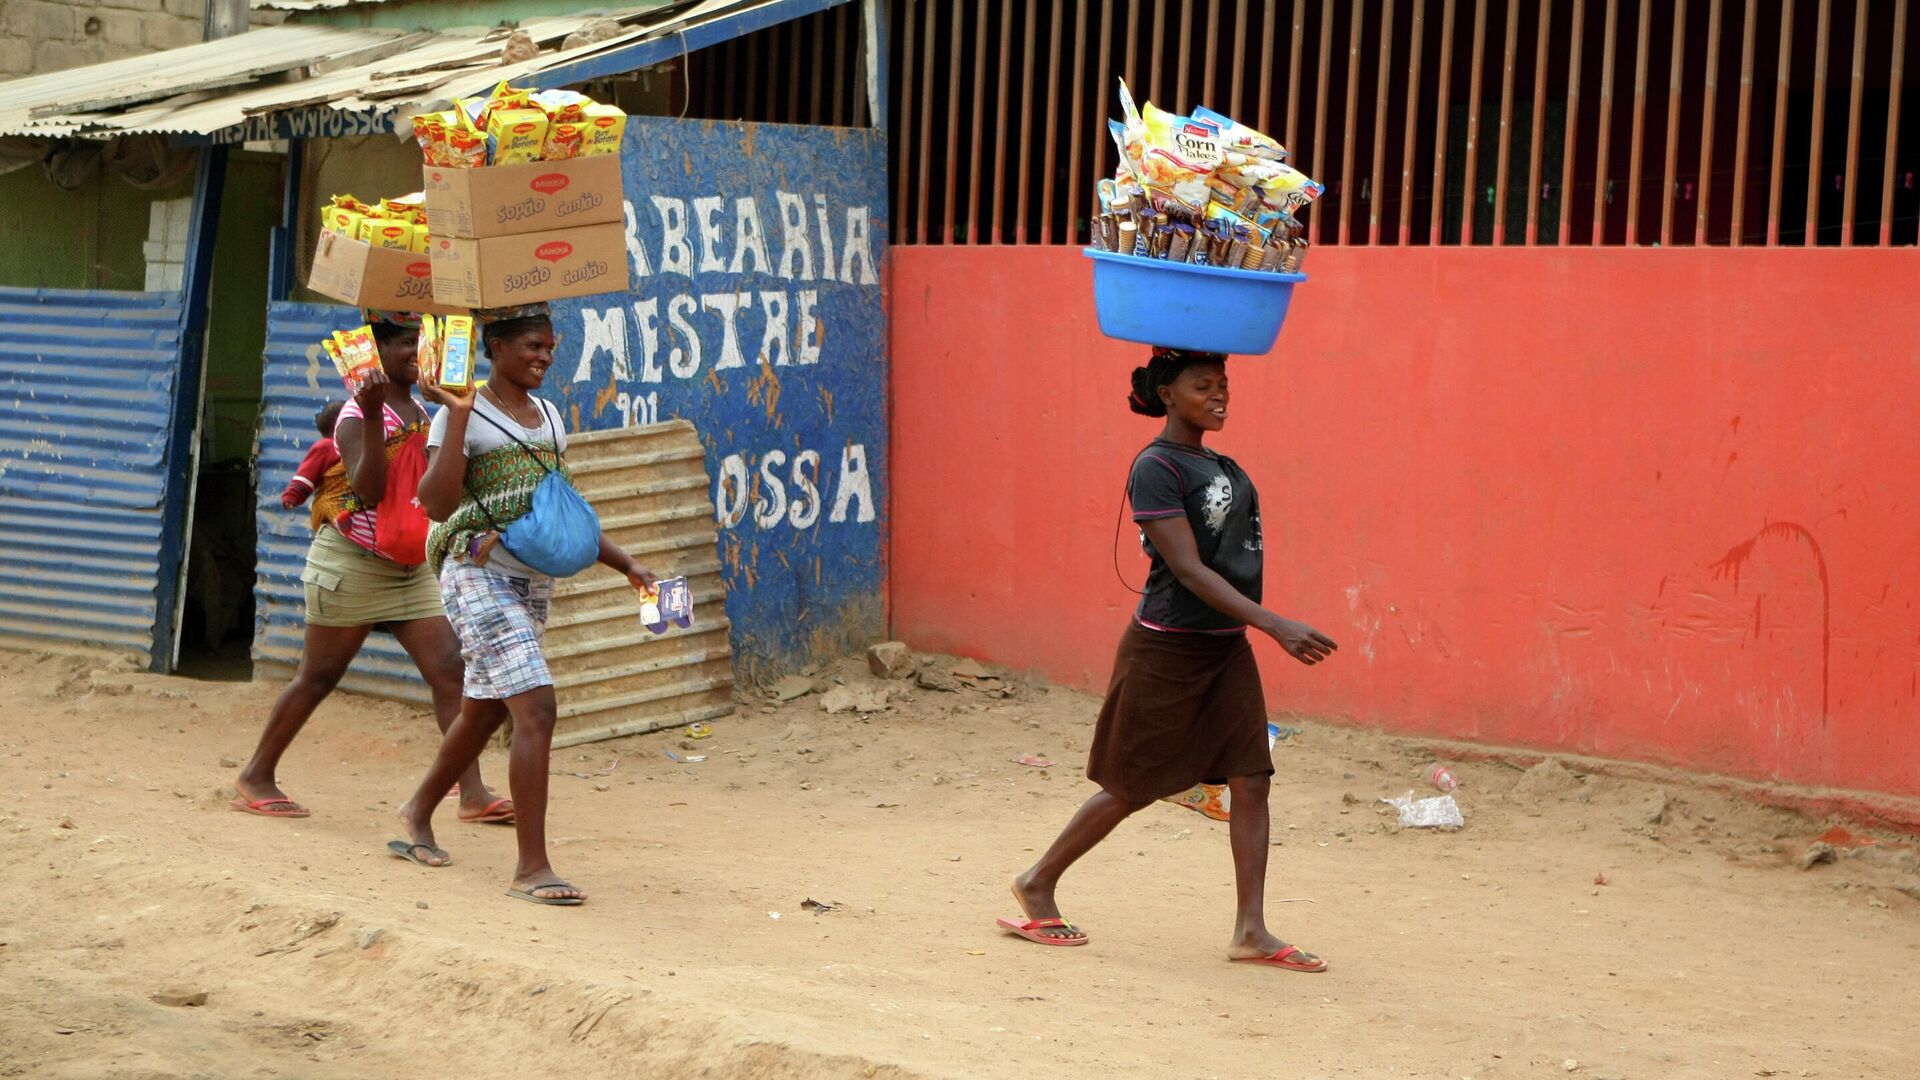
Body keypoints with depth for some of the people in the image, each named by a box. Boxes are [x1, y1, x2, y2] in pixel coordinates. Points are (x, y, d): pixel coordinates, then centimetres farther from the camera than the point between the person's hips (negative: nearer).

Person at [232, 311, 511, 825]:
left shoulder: (420, 412, 11)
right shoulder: (357, 416, -15)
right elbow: (368, 490, -30)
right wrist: (372, 418, -37)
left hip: (409, 567, 7)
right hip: (351, 564, -7)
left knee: (449, 671, -6)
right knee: (318, 676, 2)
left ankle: (472, 793, -9)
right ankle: (255, 778, 17)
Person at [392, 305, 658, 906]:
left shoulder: (548, 416, 14)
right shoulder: (464, 415, -9)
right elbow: (438, 504, -21)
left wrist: (623, 564, 13)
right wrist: (458, 415, -24)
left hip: (534, 580, 8)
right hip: (480, 577, -8)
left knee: (483, 713, 17)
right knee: (536, 708, -18)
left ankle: (419, 812, 40)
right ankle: (532, 867, -14)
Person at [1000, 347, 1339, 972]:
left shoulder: (1223, 469, 12)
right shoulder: (1156, 469, -15)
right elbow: (1188, 569, -22)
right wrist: (1276, 626, -28)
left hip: (1226, 648, 8)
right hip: (1166, 649, -8)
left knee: (1251, 778, -2)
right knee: (1132, 787, 3)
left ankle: (1251, 931, 0)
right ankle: (1038, 885, 22)